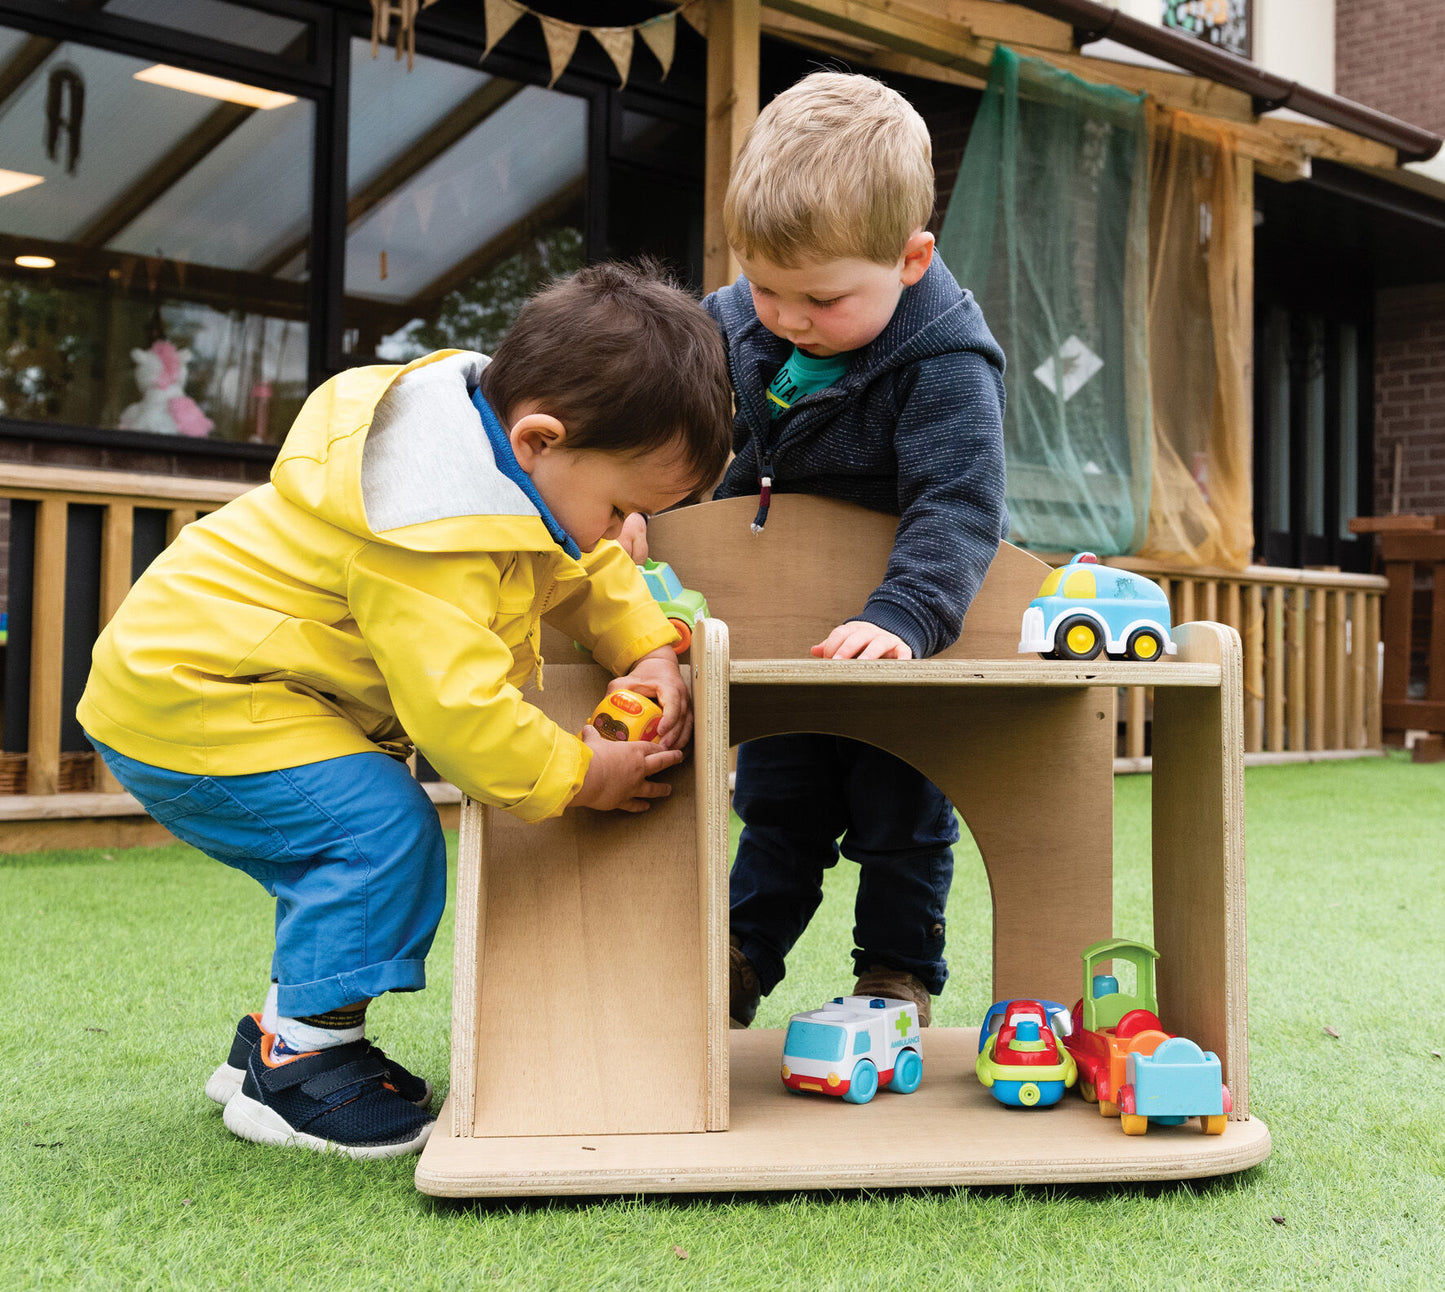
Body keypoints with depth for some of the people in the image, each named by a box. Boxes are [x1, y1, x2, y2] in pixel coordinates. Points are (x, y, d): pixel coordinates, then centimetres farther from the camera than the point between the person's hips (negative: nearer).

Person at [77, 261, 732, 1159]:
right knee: (383, 831, -20)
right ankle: (297, 1066, -7)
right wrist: (580, 776, -20)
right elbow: (459, 708, -33)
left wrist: (648, 652, -3)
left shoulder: (507, 448, -1)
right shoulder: (430, 541, -33)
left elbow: (588, 572, 14)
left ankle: (278, 1042, 26)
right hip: (182, 699, -10)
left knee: (352, 862, 12)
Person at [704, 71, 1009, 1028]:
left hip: (905, 634, -5)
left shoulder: (948, 364, -29)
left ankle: (899, 971, 26)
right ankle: (742, 958, 30)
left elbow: (956, 510, -34)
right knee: (776, 801, 17)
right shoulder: (740, 323, -10)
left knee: (901, 806, 8)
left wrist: (900, 619, -48)